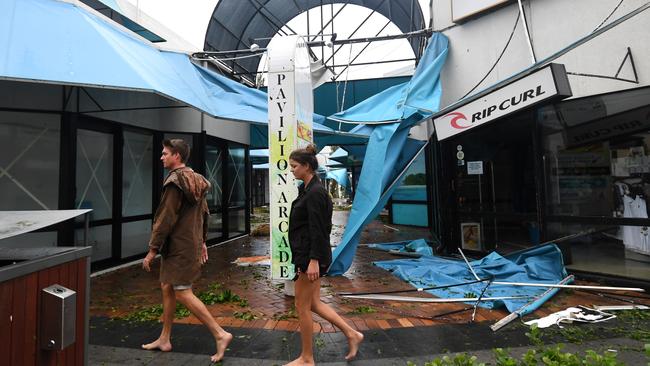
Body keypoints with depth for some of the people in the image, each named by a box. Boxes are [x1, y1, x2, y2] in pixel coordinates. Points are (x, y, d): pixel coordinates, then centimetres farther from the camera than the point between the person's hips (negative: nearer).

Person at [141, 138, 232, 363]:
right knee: (167, 288, 17)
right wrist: (201, 241, 20)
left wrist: (152, 249, -14)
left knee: (183, 293, -5)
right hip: (191, 243, 10)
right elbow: (204, 213, 15)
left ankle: (220, 334, -2)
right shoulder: (195, 180, 11)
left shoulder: (175, 181, -17)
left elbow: (166, 218, -20)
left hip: (179, 247, -10)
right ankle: (164, 340, 29)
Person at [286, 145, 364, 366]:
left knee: (302, 306, 4)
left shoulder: (315, 192, -17)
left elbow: (318, 229, -21)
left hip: (310, 256, -10)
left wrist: (313, 261, -23)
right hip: (305, 254, 10)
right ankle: (352, 335, 26)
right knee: (313, 304, 17)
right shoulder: (306, 189, 13)